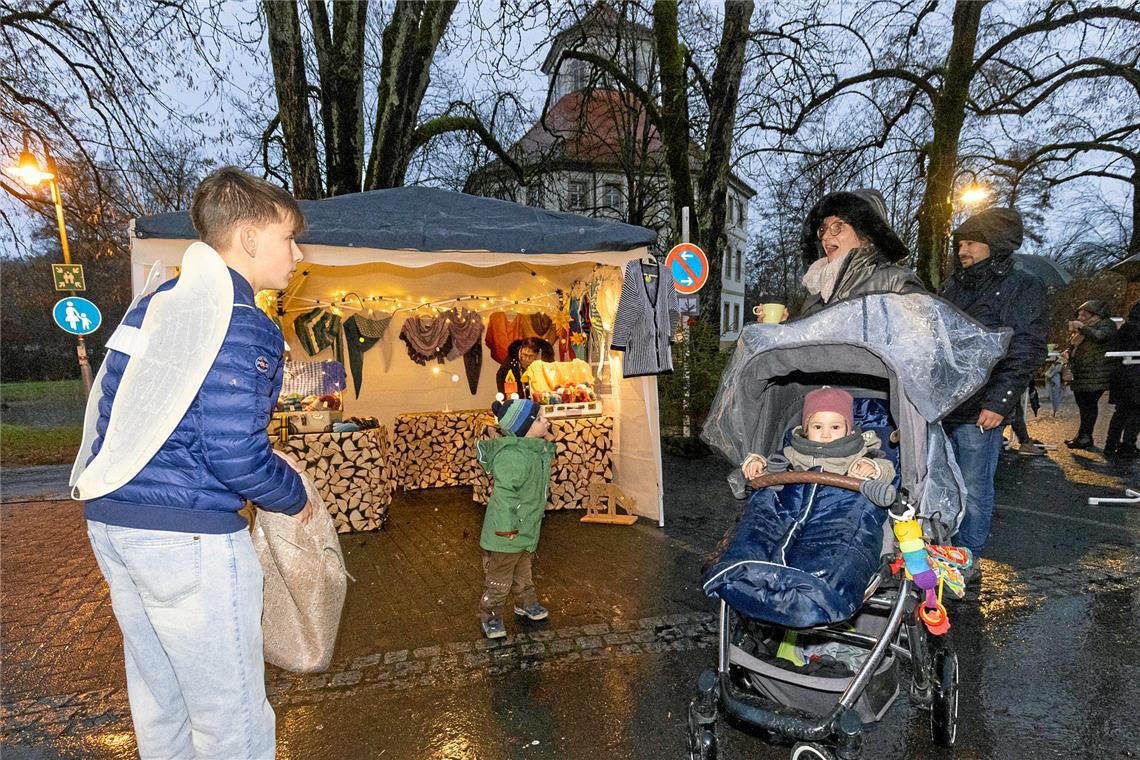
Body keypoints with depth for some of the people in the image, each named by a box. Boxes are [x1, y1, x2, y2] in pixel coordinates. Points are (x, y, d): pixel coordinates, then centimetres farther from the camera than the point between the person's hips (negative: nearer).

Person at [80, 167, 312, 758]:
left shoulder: (149, 305, 12)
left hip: (110, 521, 10)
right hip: (187, 537, -9)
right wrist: (294, 497, -5)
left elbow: (120, 416, 19)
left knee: (158, 705, 24)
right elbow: (235, 455, -23)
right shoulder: (240, 322, -17)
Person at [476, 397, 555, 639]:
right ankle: (490, 616, 27)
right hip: (507, 533, -9)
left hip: (527, 529, 9)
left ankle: (526, 603, 47)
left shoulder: (539, 449, 0)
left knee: (524, 571, 27)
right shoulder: (511, 456, -30)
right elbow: (504, 495, -27)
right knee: (499, 578, 8)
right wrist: (507, 530, -24)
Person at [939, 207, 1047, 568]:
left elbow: (1025, 354, -9)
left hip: (979, 412, -6)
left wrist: (998, 403, -16)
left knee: (973, 488, 3)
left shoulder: (1023, 288, -3)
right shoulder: (951, 285, 15)